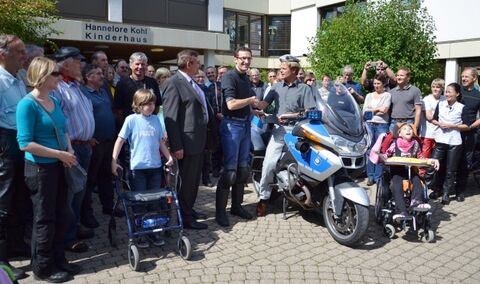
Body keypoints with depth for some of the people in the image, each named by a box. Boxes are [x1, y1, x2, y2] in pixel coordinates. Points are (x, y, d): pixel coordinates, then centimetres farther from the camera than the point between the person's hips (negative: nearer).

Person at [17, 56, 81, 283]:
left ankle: (58, 261, 31)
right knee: (44, 219, 5)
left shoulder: (55, 101, 7)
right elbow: (25, 143, -22)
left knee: (61, 216, 15)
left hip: (58, 167, 8)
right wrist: (60, 154, -21)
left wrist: (69, 150, -2)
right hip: (39, 169, -8)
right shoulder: (27, 104, -16)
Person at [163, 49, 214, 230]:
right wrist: (177, 146, -21)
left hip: (198, 140, 9)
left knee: (194, 178, 19)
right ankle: (185, 218, 15)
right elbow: (170, 117, -19)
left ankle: (189, 210, 35)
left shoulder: (192, 82, 13)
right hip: (187, 141, -9)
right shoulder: (173, 83, -15)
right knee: (186, 180, 2)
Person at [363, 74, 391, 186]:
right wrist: (377, 109, -1)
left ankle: (378, 177, 0)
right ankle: (370, 176, 6)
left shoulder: (387, 95, 8)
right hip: (369, 124, 3)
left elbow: (384, 110, -6)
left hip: (382, 125, -3)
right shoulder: (369, 95, 19)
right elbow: (364, 111, 9)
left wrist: (371, 110, 3)